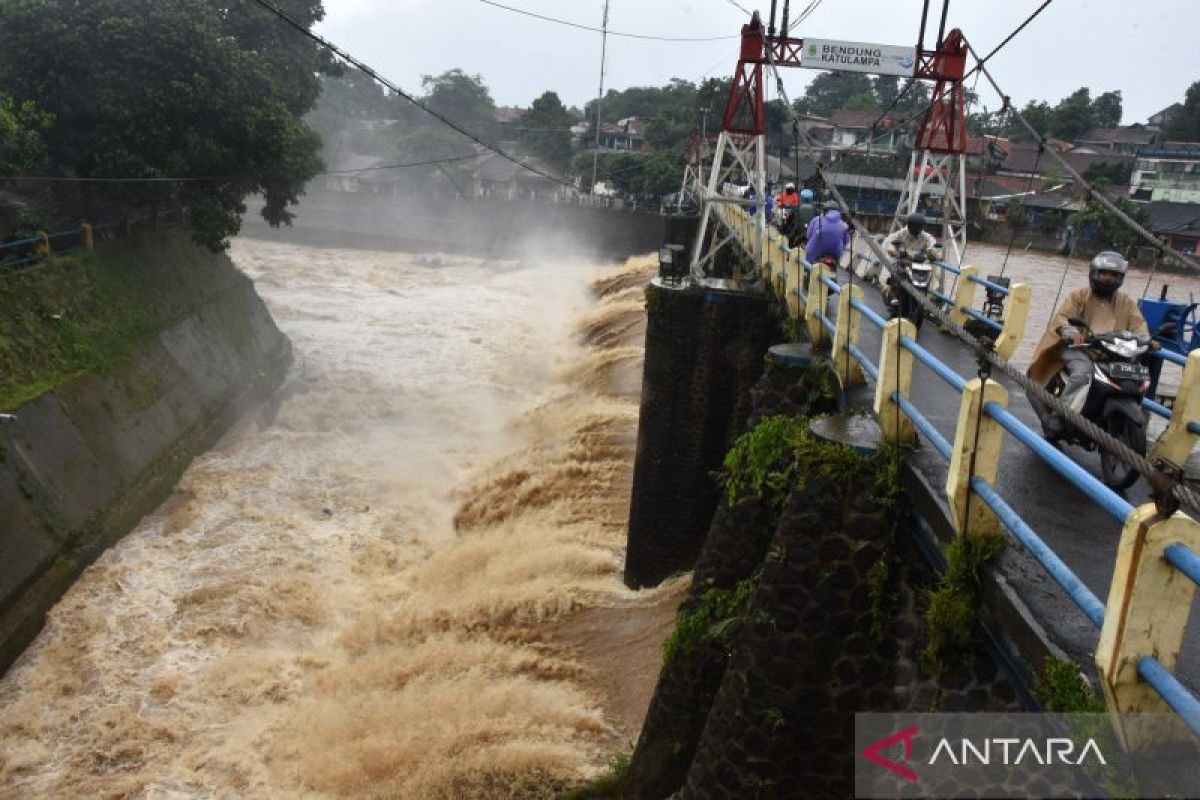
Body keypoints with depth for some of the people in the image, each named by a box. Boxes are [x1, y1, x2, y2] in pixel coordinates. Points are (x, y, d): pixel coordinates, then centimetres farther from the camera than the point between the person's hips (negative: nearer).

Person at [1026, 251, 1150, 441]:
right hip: (1079, 348, -4)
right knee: (1083, 372, -35)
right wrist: (1071, 331, -26)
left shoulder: (1126, 303, 19)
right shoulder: (1079, 296, 9)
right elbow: (1060, 317, -3)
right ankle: (1057, 419, -35)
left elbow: (1138, 324, 7)